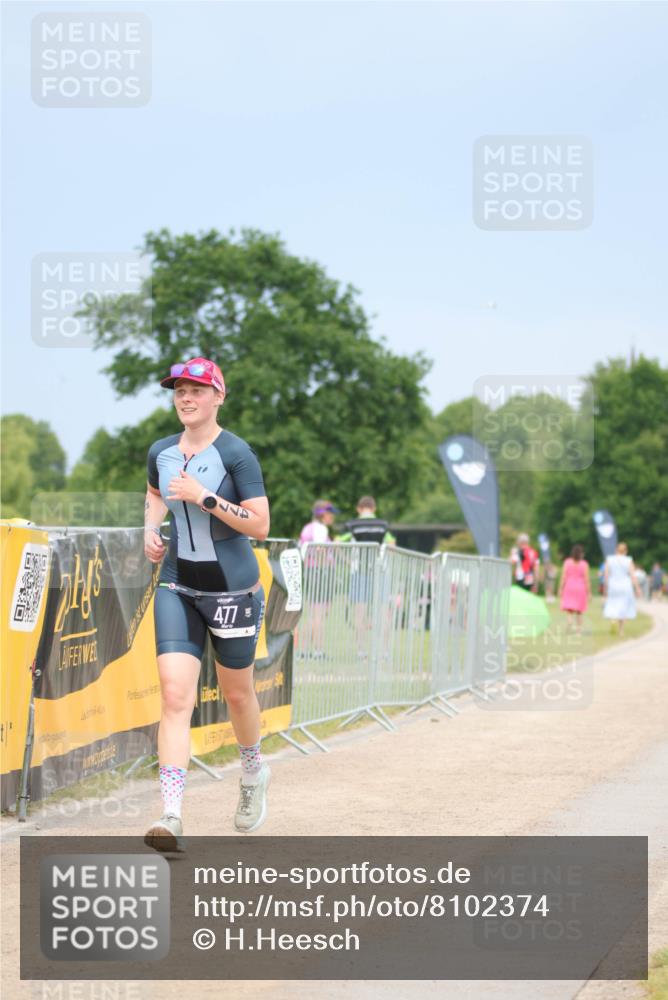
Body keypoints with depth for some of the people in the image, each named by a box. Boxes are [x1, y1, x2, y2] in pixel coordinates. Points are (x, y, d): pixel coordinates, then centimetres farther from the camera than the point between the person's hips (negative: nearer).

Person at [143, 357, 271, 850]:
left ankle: (253, 772, 44)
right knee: (175, 695, -11)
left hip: (233, 588, -3)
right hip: (177, 588, 3)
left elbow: (260, 525, -16)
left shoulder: (236, 454, -12)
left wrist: (205, 497, -23)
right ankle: (171, 818, -18)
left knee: (237, 692, 12)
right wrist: (151, 528, 8)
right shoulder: (161, 451, 5)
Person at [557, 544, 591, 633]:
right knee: (579, 611, 11)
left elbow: (563, 577, -4)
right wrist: (589, 593, -1)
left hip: (569, 588, 0)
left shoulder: (567, 562, -2)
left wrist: (560, 589, 1)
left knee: (569, 610, 2)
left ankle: (570, 620, -29)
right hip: (580, 589, 0)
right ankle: (578, 630, 11)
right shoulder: (584, 564, -5)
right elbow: (586, 579, -6)